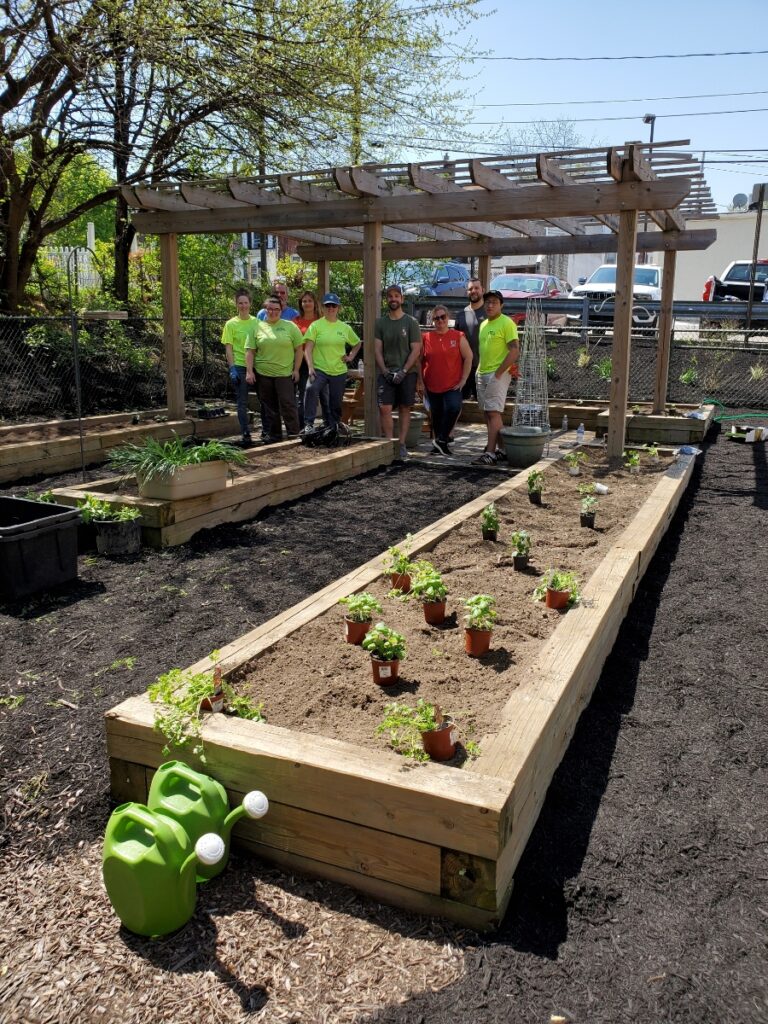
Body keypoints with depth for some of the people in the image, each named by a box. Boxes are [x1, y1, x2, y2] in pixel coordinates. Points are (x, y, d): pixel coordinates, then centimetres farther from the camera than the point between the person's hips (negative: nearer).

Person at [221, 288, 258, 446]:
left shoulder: (256, 322, 8)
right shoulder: (231, 324, 0)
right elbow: (228, 348, -2)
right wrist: (232, 369, -11)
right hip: (239, 367, -3)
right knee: (242, 402, -1)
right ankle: (246, 435, 4)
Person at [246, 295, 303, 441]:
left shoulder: (290, 326, 3)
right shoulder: (258, 327, 7)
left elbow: (299, 349, 3)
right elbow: (250, 351, 6)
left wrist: (296, 369, -3)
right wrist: (249, 371, -3)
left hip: (285, 373, -2)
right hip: (263, 374, 2)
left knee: (288, 405, -6)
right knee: (270, 407, 9)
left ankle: (294, 434, 2)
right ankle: (274, 436, 18)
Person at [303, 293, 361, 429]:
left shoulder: (345, 327, 8)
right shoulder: (316, 325, -2)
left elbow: (357, 343, 24)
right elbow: (308, 349, -7)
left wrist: (351, 356, 9)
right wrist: (310, 367, -18)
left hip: (339, 371, 4)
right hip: (319, 369, -4)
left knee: (336, 403, 9)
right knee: (311, 389, -32)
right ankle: (308, 423, -29)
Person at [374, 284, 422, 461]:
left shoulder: (411, 322, 1)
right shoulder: (380, 323, 7)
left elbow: (415, 350, -3)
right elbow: (377, 350, 5)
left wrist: (403, 372, -12)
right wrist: (385, 372, -7)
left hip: (407, 373, -1)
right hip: (386, 372, 1)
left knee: (405, 408, 3)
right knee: (384, 408, -10)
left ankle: (402, 444, 9)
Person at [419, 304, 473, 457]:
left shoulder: (458, 337, 2)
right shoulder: (426, 338, 5)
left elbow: (468, 358, 2)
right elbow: (419, 361, 10)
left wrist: (463, 379, -4)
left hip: (452, 385, -2)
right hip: (432, 386, 2)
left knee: (454, 407, -25)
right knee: (436, 416, 10)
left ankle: (441, 440, -13)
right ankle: (438, 445, 26)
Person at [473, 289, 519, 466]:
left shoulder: (506, 323, -10)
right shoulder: (484, 324, 15)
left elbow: (514, 351, -16)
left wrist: (498, 373, -17)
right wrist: (479, 368, 13)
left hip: (498, 374, -9)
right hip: (482, 374, 9)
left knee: (493, 413, -12)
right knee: (487, 413, 10)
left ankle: (490, 454, -14)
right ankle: (498, 446, 18)